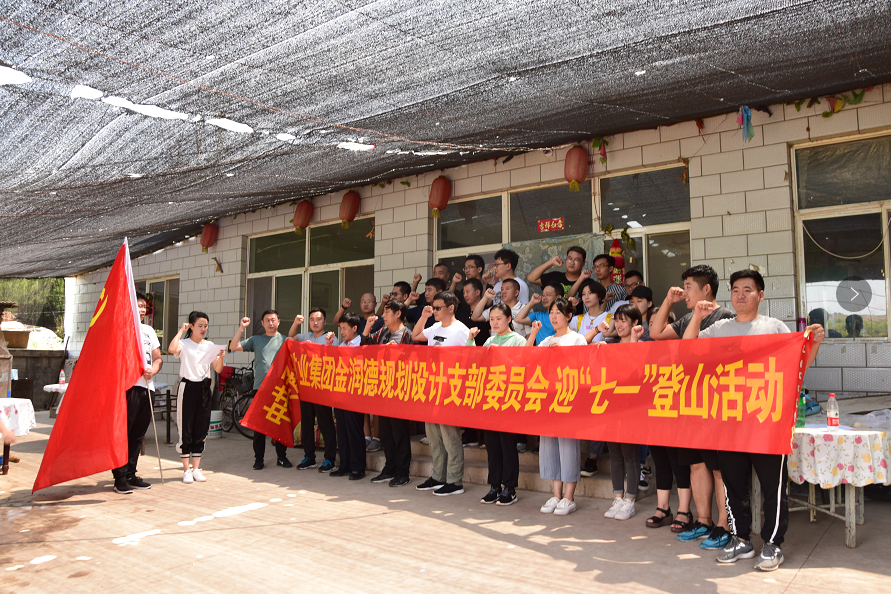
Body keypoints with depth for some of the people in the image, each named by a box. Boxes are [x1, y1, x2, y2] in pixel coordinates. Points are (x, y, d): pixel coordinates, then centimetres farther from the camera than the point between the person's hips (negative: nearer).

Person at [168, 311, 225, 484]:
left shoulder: (210, 345, 10)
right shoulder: (184, 344, -3)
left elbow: (218, 369, 3)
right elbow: (171, 349, -27)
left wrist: (221, 357, -16)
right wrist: (181, 331, -16)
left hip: (204, 388, 4)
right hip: (188, 387, -4)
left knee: (201, 429, 7)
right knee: (186, 429, 0)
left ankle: (196, 468, 17)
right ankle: (186, 470, 9)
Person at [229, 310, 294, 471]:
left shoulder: (285, 339, 10)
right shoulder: (256, 340, 11)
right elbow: (233, 347, 6)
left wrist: (296, 324, -10)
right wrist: (241, 328, -4)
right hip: (260, 388, 0)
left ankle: (282, 457, 16)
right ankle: (259, 459, 12)